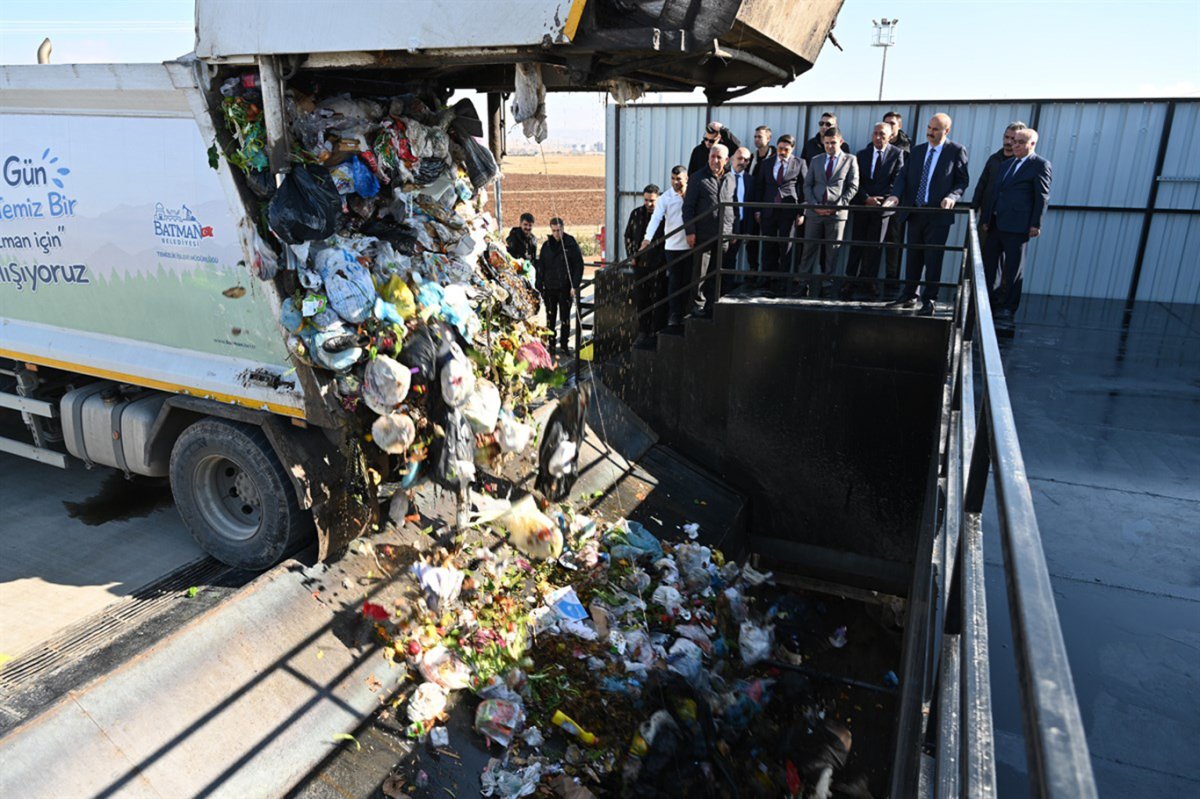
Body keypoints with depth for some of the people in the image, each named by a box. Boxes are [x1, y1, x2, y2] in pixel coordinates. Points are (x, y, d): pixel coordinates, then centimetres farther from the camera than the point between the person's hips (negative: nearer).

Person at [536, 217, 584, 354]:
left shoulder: (571, 244, -2)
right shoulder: (546, 246, 7)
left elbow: (579, 266, -4)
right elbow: (540, 267, 9)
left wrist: (574, 286, -11)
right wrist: (540, 287, 3)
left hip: (565, 288, -3)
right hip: (549, 288, 3)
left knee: (565, 317, 3)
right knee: (550, 317, 6)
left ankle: (565, 344, 13)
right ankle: (551, 344, 13)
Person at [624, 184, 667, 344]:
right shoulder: (636, 214, 9)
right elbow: (628, 236, 17)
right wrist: (631, 255, 8)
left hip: (659, 265, -5)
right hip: (640, 264, 5)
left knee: (658, 300, -1)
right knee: (641, 300, 9)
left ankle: (656, 334, 6)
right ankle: (643, 333, 18)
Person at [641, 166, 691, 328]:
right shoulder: (665, 198, -2)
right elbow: (656, 218, -13)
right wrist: (647, 238, -24)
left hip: (690, 245, 2)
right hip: (672, 246, -1)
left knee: (688, 280, 7)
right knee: (674, 281, 2)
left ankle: (685, 313, 18)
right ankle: (674, 315, 8)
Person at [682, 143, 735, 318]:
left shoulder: (731, 180, 13)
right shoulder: (698, 178, 1)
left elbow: (733, 206, 20)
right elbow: (688, 206, -1)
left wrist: (734, 230, 13)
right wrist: (690, 231, -9)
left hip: (724, 236, 4)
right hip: (703, 235, -4)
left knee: (716, 274, 8)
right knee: (700, 273, -1)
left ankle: (711, 306, 15)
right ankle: (698, 306, 7)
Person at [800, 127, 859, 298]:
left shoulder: (850, 160, 5)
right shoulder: (816, 160, 13)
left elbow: (853, 187, 0)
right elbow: (807, 185, 10)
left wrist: (837, 206, -11)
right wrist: (815, 205, -6)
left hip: (837, 213, -2)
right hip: (815, 213, 2)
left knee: (832, 254, 0)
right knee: (809, 251, 2)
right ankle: (802, 286, 6)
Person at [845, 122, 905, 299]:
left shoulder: (897, 154, 2)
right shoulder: (862, 155, 9)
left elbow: (896, 181, -4)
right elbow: (857, 182, 3)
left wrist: (878, 200, -13)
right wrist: (867, 199, -12)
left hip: (882, 206, -2)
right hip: (862, 205, 2)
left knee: (874, 246, 2)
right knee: (856, 245, 1)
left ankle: (867, 282, 7)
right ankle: (850, 282, 3)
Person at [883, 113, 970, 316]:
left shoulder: (956, 151, -2)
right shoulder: (917, 150, 11)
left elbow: (963, 180, -2)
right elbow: (903, 176, 5)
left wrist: (952, 196, -21)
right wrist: (896, 195, -13)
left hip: (938, 214, -4)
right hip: (915, 213, 5)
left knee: (933, 259, -1)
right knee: (913, 256, 11)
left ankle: (929, 301, 6)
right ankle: (908, 296, 21)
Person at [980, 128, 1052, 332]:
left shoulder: (1040, 165, -3)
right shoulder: (1007, 163, 19)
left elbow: (1042, 197, -7)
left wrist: (1036, 224, -13)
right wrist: (986, 218, 12)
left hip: (1016, 226, -7)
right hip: (996, 224, 7)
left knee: (1012, 269, 0)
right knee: (988, 264, 10)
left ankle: (1006, 311, 7)